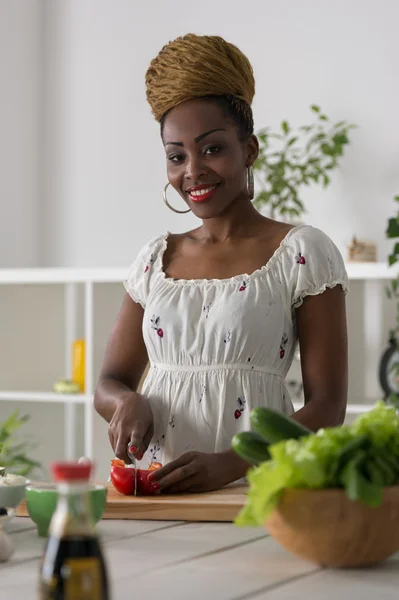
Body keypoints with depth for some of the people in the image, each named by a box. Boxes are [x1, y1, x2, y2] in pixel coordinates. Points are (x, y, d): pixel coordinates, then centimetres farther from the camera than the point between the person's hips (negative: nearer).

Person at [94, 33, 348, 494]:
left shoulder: (302, 253, 2)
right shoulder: (156, 259, 16)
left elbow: (326, 408, -2)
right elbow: (109, 383, 19)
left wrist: (229, 464, -16)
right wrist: (127, 403, -5)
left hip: (253, 488, -3)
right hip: (155, 487, 4)